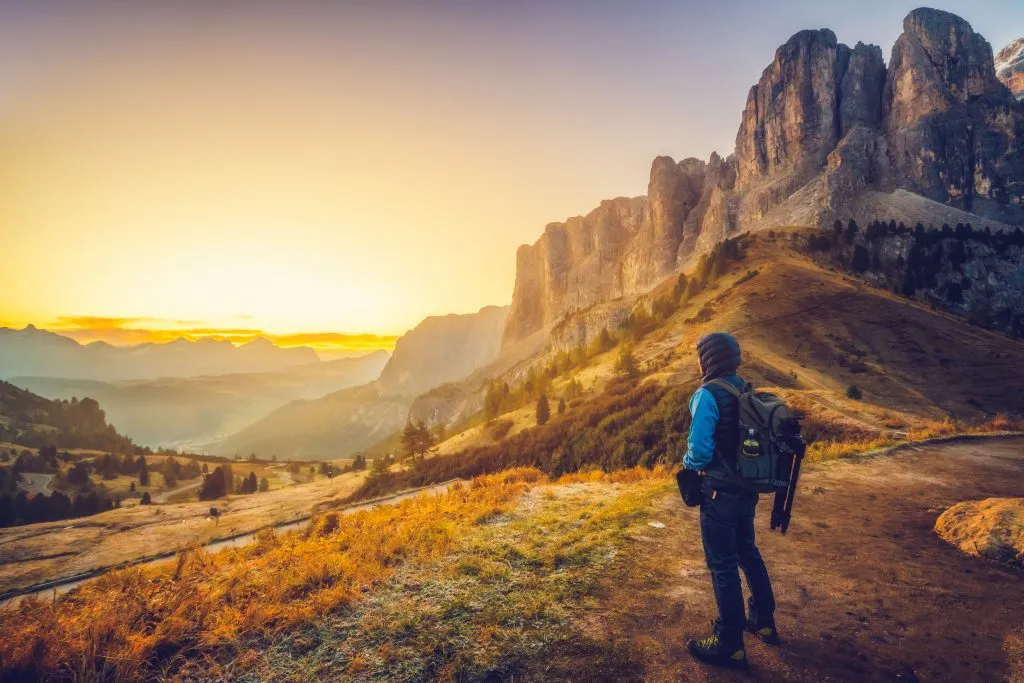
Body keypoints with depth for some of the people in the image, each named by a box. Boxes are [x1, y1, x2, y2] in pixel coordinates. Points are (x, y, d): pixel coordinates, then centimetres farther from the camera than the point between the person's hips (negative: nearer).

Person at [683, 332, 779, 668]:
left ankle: (730, 645, 15)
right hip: (747, 489, 8)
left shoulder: (708, 394, -19)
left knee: (722, 566, 4)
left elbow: (700, 450, -24)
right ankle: (764, 621, 41)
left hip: (721, 493, -8)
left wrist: (687, 462, -2)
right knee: (747, 553, 25)